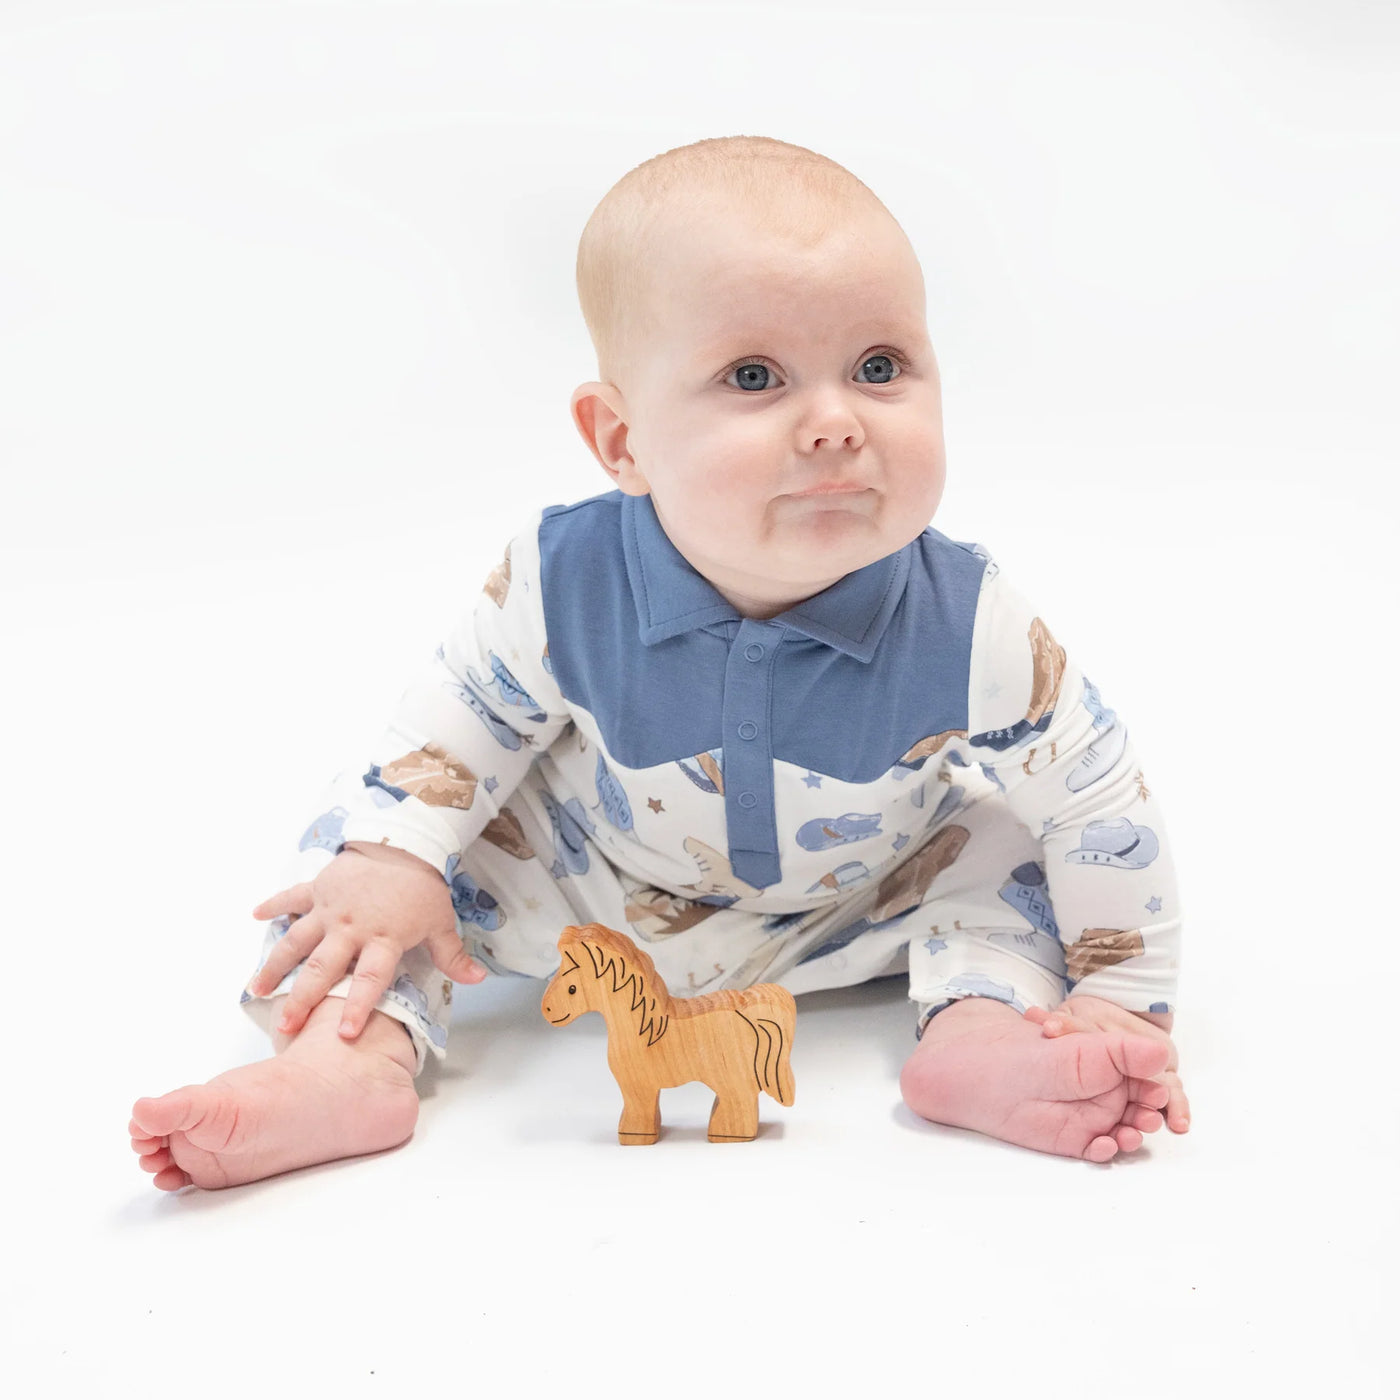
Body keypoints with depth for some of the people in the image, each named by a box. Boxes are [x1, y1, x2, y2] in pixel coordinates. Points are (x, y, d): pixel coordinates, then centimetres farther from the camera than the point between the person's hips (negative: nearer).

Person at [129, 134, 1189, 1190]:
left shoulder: (975, 636, -32)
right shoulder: (564, 582, -29)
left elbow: (1099, 802, -18)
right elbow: (470, 705, -8)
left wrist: (1120, 1000, -14)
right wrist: (387, 859, -16)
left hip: (849, 919, 0)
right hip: (593, 895, 1)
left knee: (1013, 840, -17)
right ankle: (354, 1053, -17)